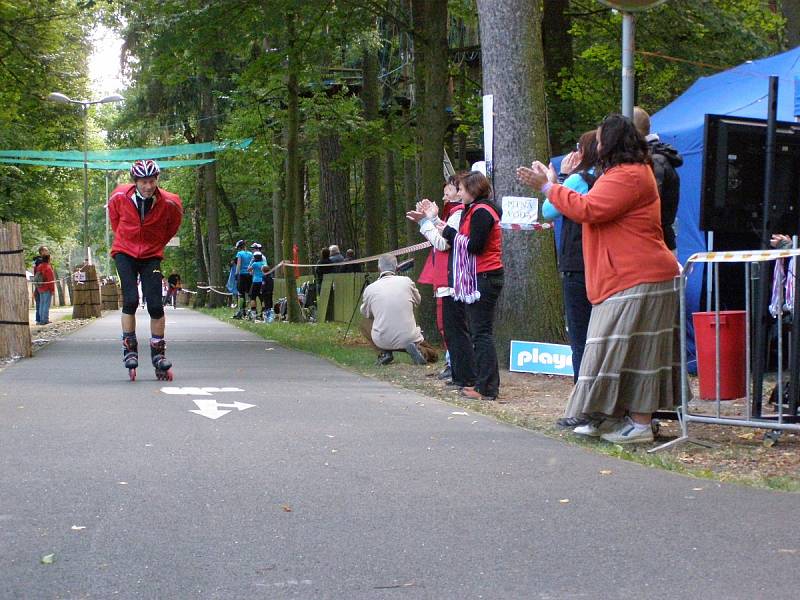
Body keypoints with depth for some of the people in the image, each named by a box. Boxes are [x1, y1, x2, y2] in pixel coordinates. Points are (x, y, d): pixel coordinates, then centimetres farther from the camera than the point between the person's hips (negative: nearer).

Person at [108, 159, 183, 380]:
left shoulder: (169, 203, -16)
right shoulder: (120, 197, -14)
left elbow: (173, 224, 8)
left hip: (151, 256, 0)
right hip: (125, 253, 0)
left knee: (155, 305, -9)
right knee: (130, 300, -15)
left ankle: (159, 354, 6)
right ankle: (129, 349, -2)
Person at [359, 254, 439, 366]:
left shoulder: (370, 289, -2)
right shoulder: (406, 281, -2)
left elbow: (365, 313, 16)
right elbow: (418, 301, 18)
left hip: (382, 341, 0)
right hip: (409, 338, 0)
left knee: (364, 323, 29)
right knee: (433, 356, 26)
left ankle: (383, 352, 8)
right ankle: (417, 348, -9)